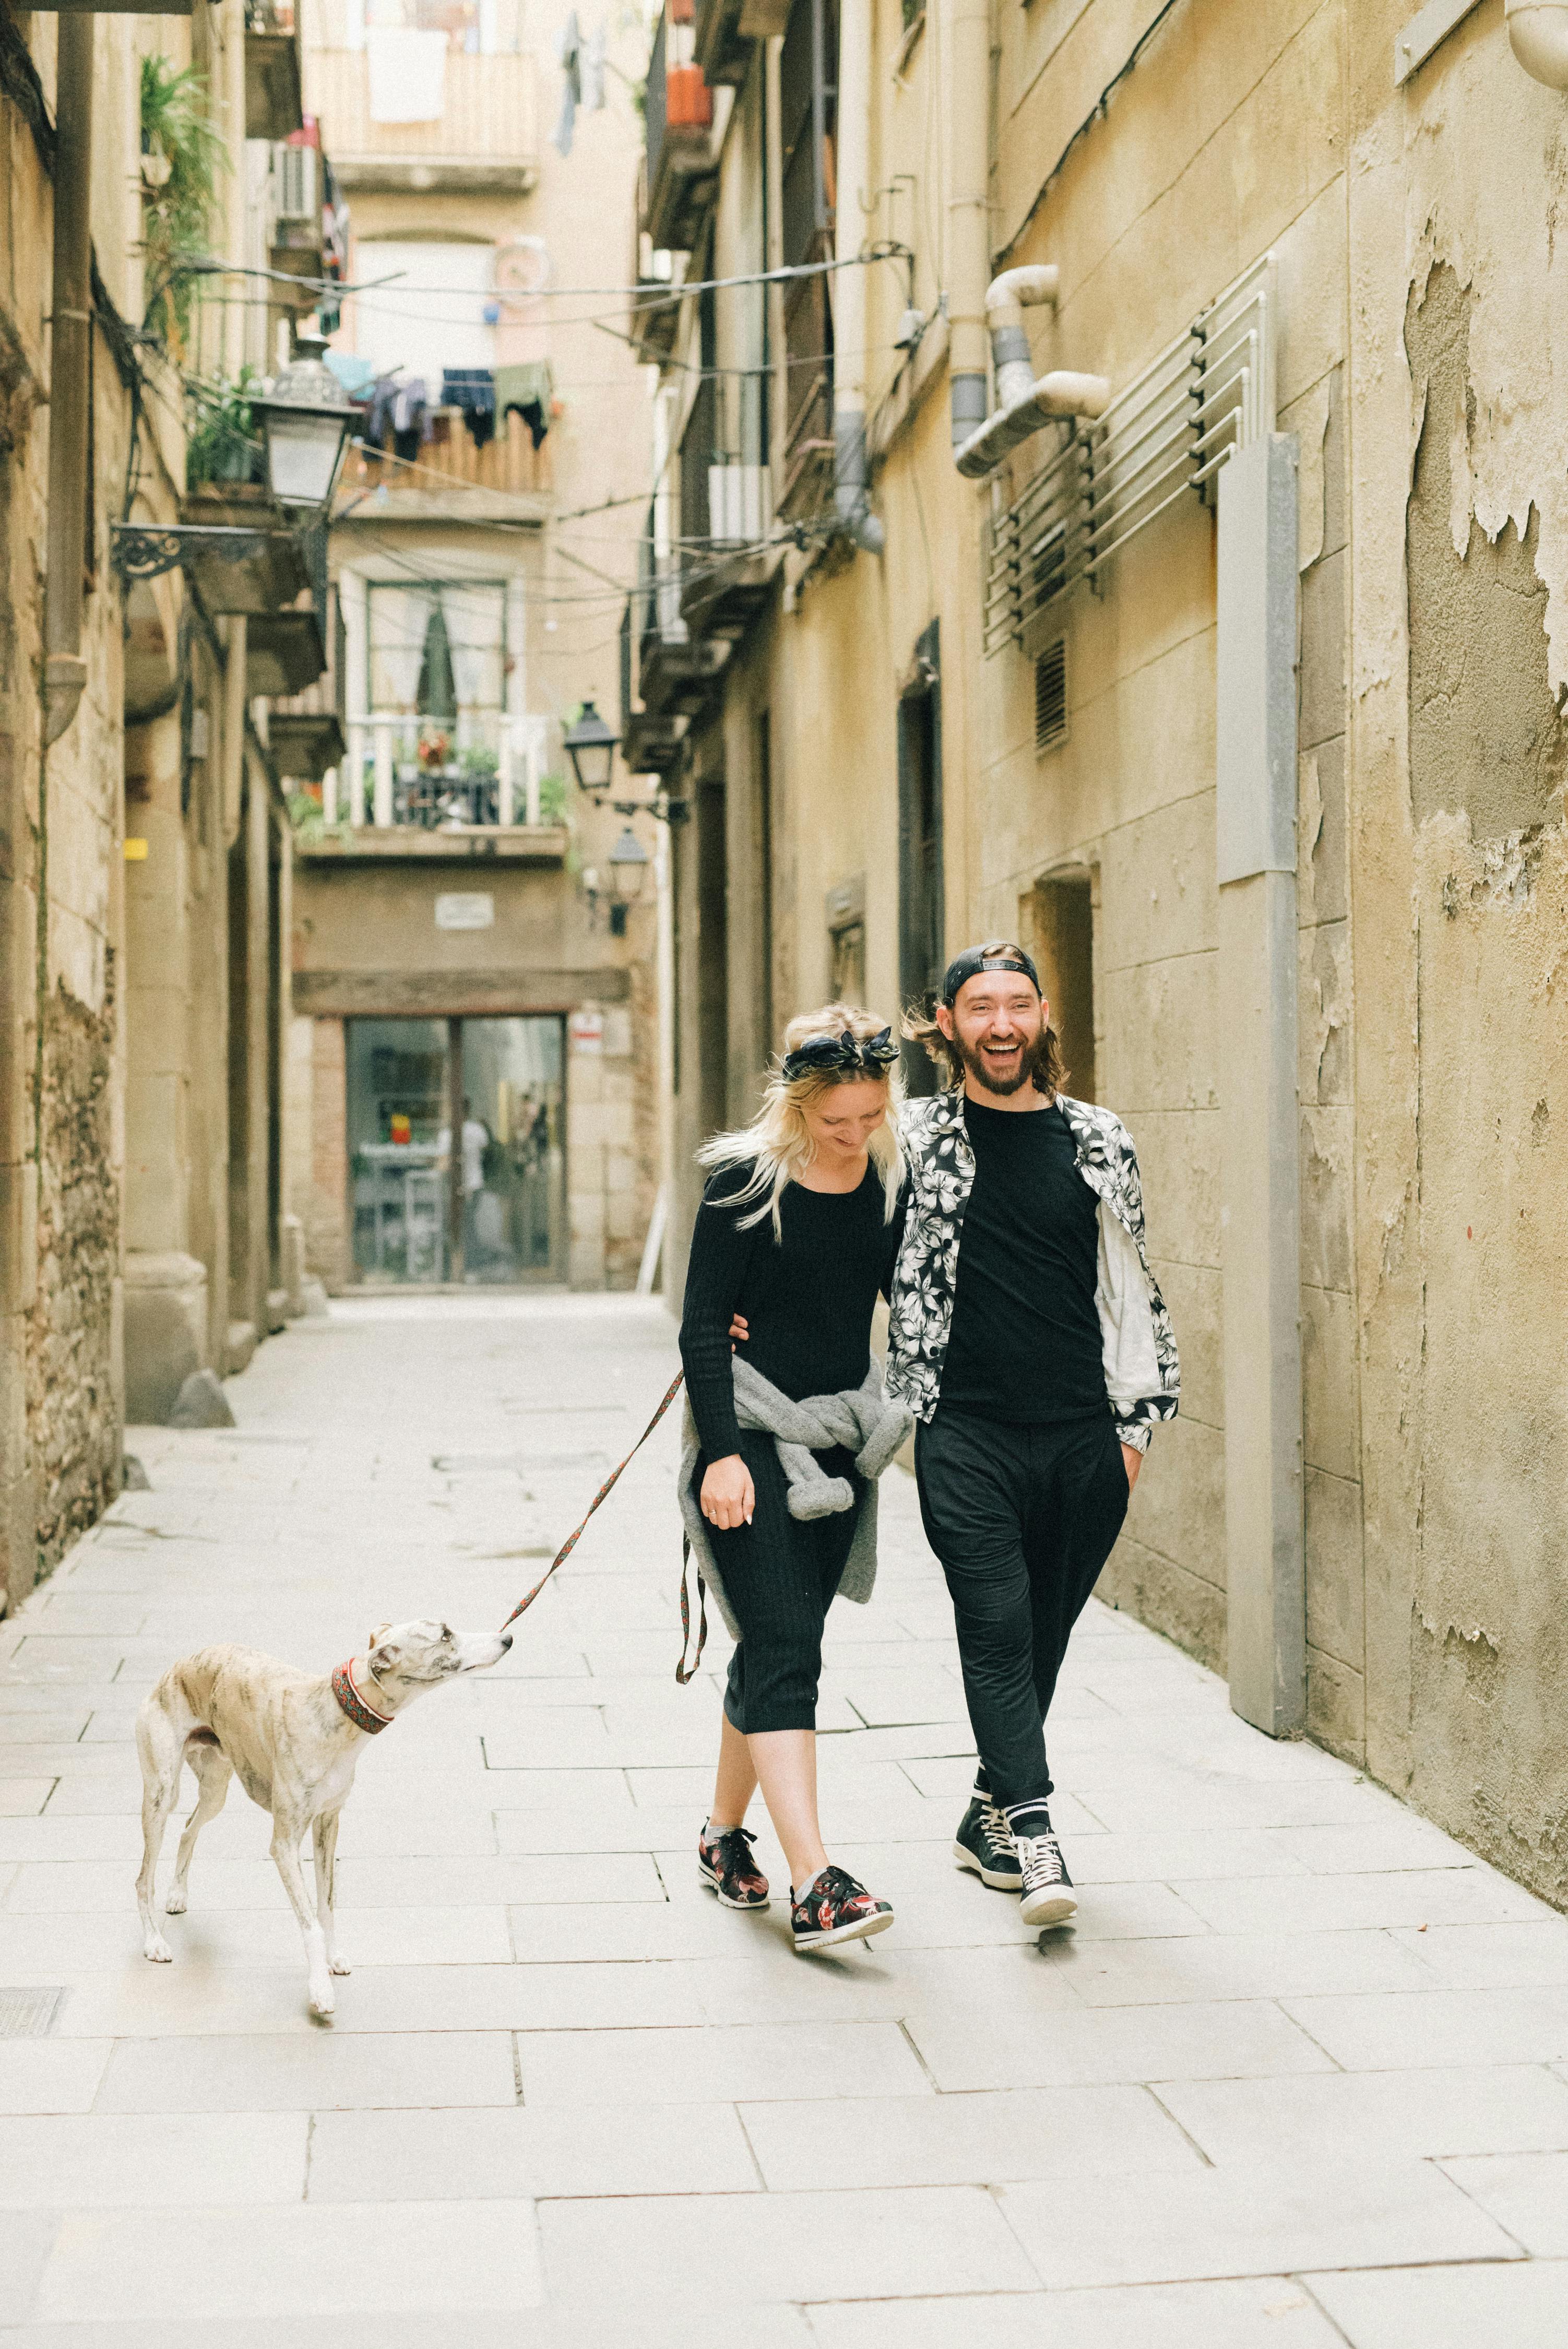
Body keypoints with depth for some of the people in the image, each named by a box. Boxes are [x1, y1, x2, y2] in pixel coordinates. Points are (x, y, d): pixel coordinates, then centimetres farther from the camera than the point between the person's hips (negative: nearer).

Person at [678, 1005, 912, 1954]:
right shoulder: (747, 1180, -10)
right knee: (783, 1649, -12)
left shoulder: (893, 1180, 3)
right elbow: (703, 1324, -10)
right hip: (755, 1433, -5)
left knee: (781, 1647, 11)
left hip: (842, 1435, 5)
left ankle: (725, 1834, 29)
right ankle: (815, 1884, -18)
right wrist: (722, 1451, -17)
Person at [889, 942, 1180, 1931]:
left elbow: (1134, 1286, 12)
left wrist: (1137, 1421, 9)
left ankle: (990, 1813, 27)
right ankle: (1032, 1831, -12)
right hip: (967, 1432, -2)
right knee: (997, 1625, -12)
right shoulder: (912, 1139, 2)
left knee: (1045, 1632, 10)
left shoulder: (1098, 1140, 7)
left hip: (1084, 1436, 3)